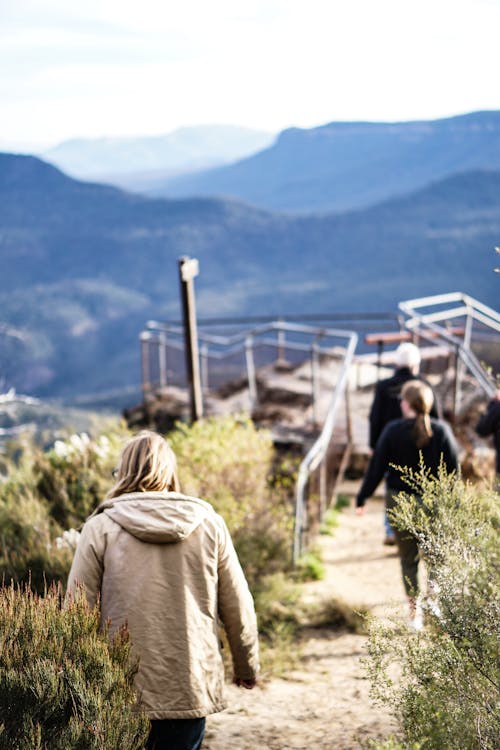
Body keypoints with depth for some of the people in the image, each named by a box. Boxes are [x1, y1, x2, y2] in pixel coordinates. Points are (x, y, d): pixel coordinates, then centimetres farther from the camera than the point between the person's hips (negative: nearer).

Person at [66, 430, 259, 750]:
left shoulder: (101, 527, -4)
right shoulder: (209, 524, 1)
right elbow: (238, 609, 6)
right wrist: (248, 667, 21)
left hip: (122, 691, -1)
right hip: (191, 688, 1)